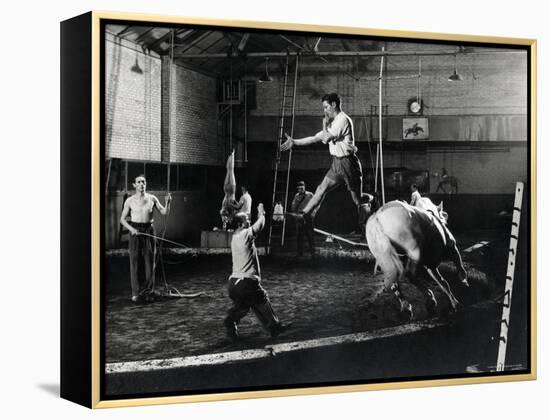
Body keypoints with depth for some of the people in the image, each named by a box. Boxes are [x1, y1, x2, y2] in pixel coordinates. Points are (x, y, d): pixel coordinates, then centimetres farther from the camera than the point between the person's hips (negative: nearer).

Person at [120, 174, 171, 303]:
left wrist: (167, 202, -14)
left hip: (149, 230, 2)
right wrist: (131, 229, -11)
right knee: (135, 262, -3)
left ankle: (147, 291, 12)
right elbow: (122, 219, 5)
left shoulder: (152, 199, 5)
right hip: (135, 231, -2)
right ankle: (136, 293, 1)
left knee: (150, 262, 2)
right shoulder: (130, 201, 1)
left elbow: (164, 212, 4)